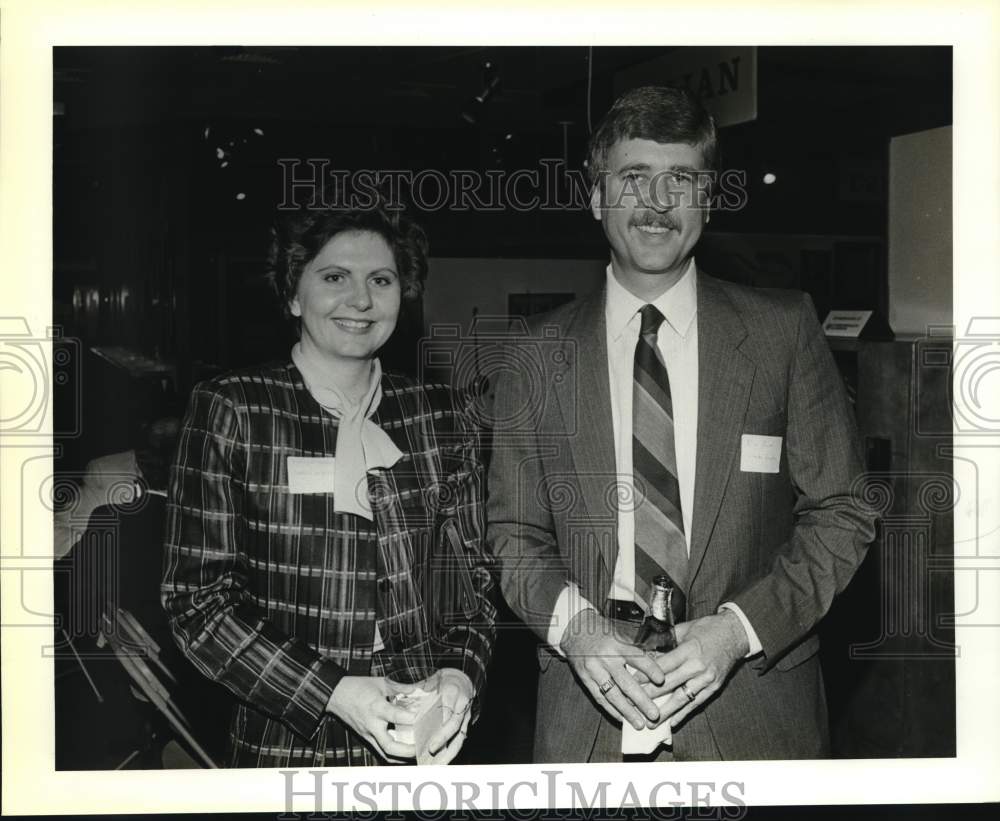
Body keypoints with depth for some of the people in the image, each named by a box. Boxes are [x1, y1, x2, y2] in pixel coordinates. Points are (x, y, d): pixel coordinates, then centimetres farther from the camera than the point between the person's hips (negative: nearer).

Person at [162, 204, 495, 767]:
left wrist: (462, 673, -13)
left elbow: (474, 574, 6)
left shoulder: (441, 419, 2)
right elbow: (196, 596, -9)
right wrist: (334, 693, -18)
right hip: (286, 746, -2)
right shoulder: (230, 411, -7)